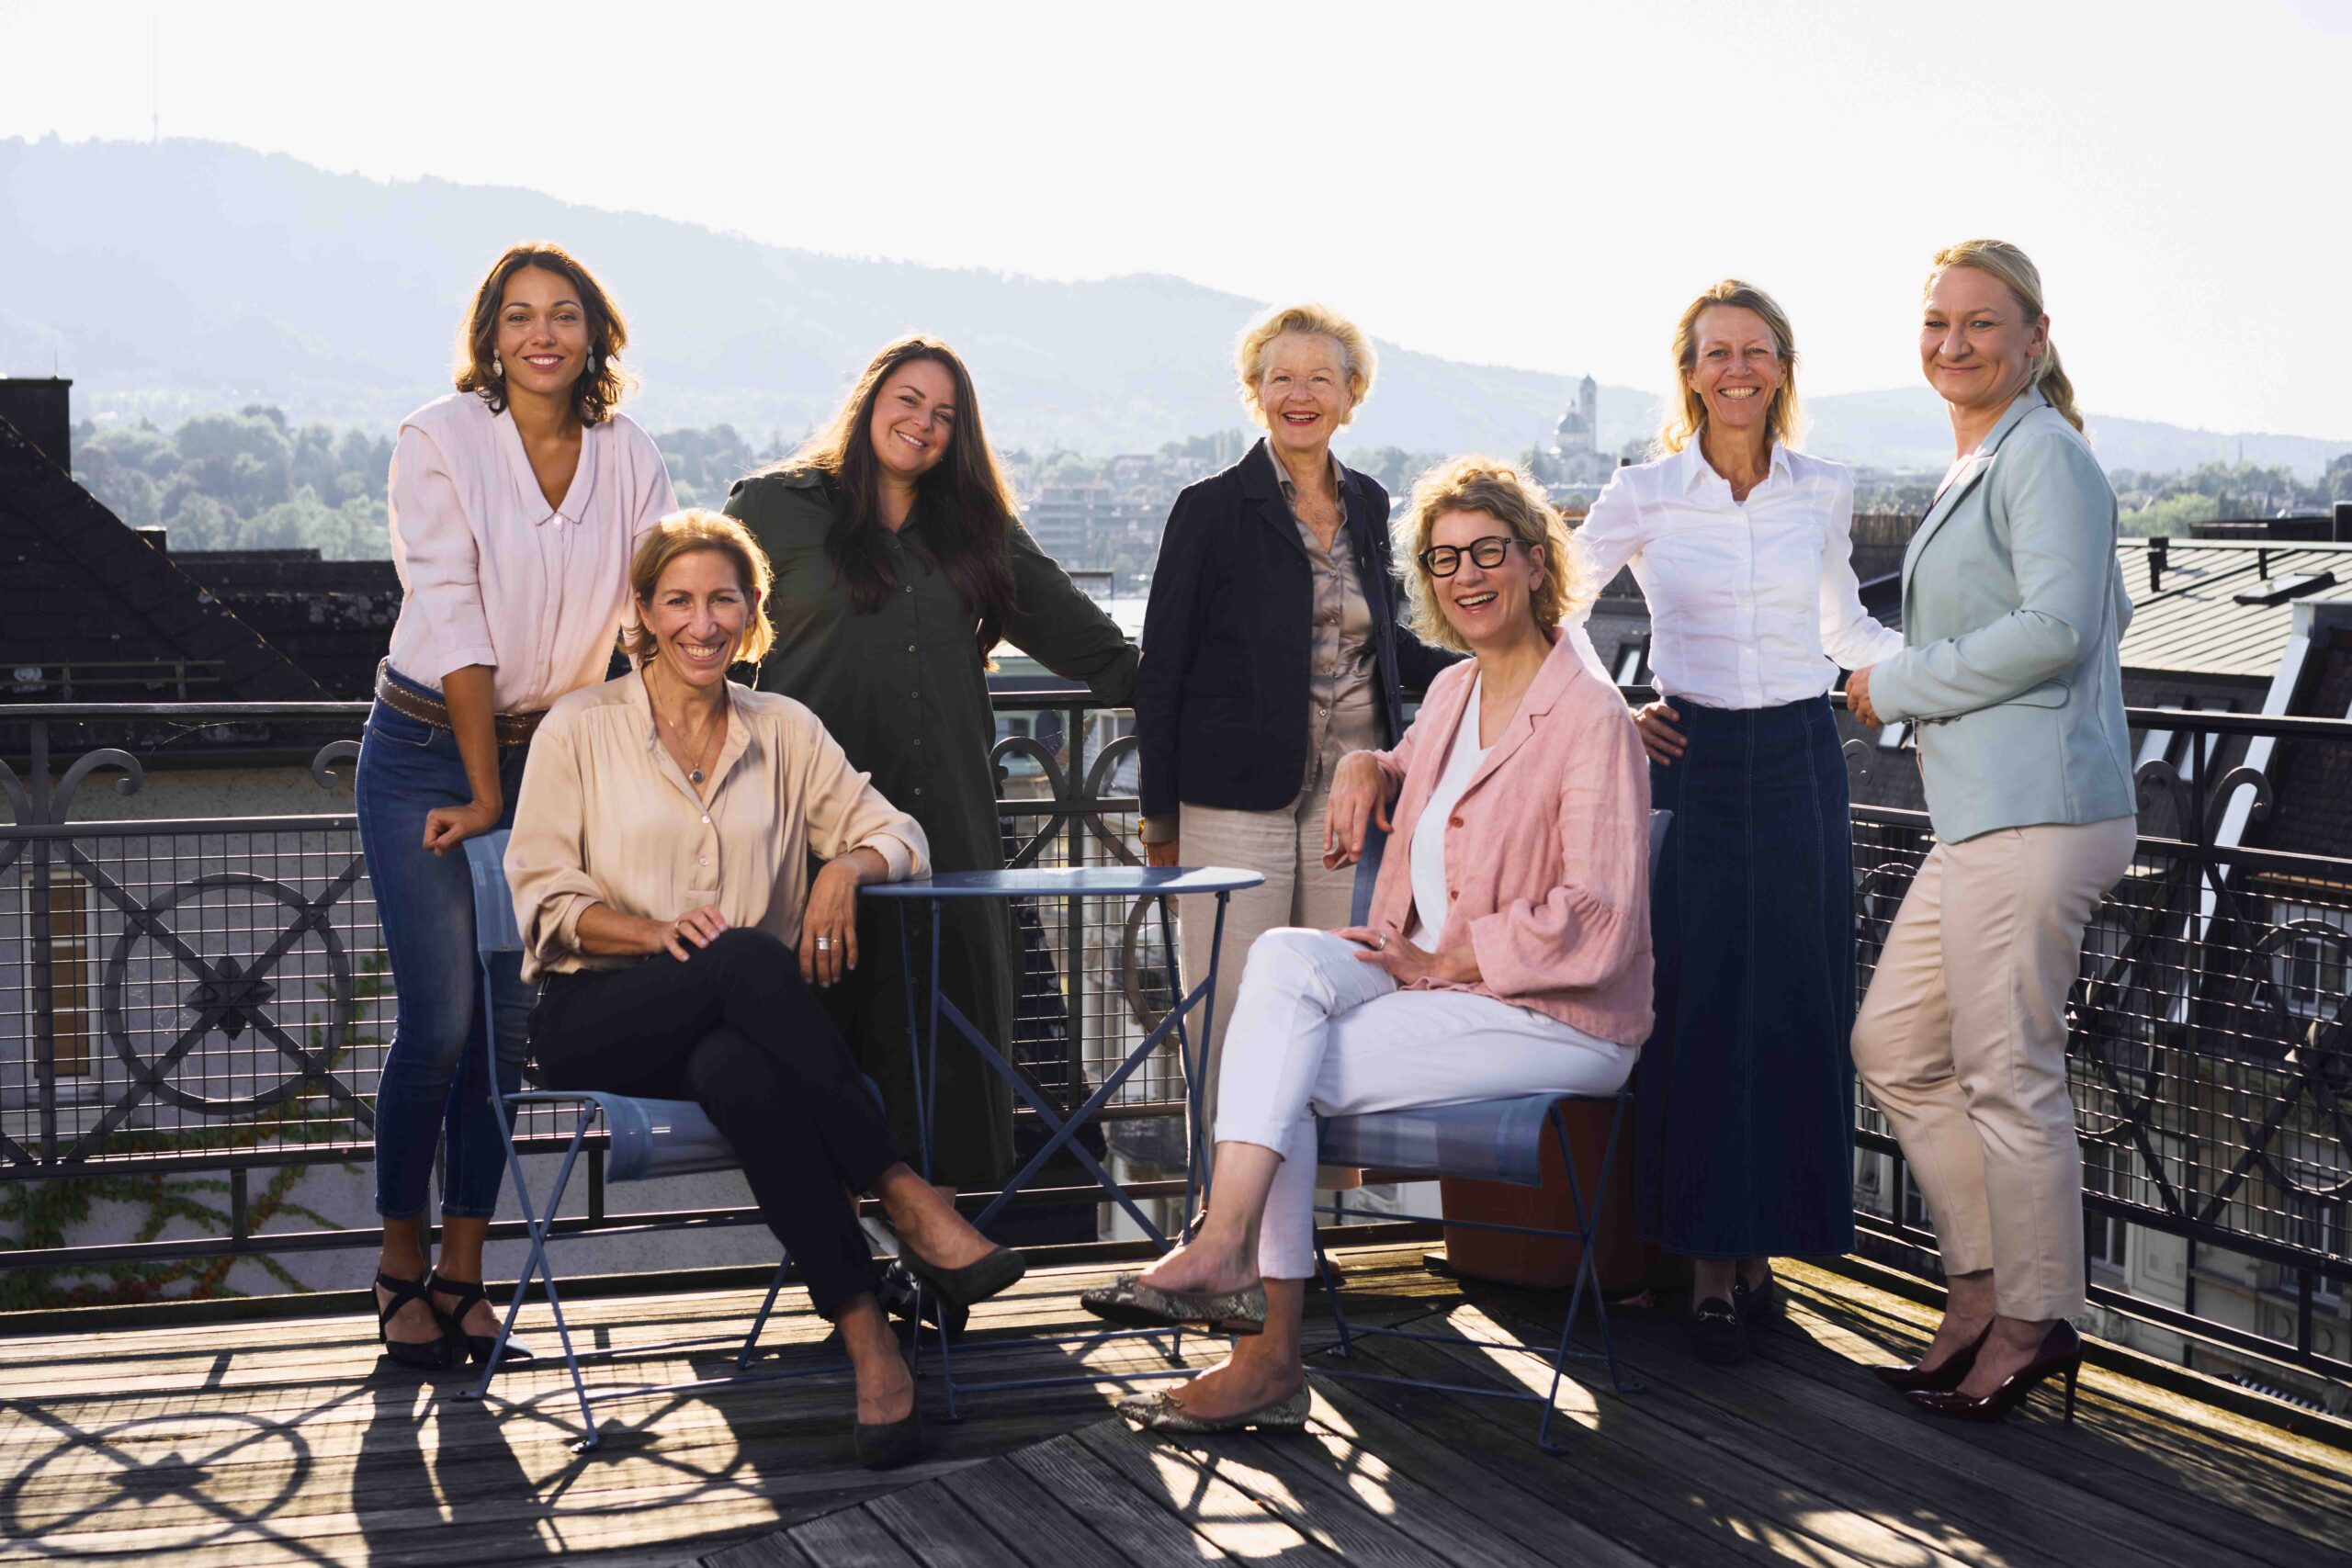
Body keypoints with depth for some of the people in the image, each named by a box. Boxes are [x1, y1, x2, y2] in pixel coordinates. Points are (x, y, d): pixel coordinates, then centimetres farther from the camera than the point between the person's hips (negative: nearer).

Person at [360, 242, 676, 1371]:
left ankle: (464, 1267, 14)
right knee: (439, 1024, -7)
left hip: (551, 753, 3)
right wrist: (486, 795, -14)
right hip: (425, 756, -3)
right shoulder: (439, 442, -9)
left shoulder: (628, 458, 1)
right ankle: (400, 1258, 11)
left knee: (510, 1020, 3)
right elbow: (455, 627, -13)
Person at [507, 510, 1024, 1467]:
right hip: (596, 1019, -2)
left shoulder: (785, 732, 16)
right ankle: (904, 1197, -36)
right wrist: (659, 933, -18)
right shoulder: (582, 728, 7)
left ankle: (861, 1328, -41)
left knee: (740, 1074, -39)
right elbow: (542, 900, 2)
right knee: (749, 957, -37)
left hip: (734, 1028, 2)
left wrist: (846, 867, -12)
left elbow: (896, 832, 13)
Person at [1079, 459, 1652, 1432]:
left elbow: (1597, 923, -18)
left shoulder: (1590, 717, -12)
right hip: (1433, 978, 7)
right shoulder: (1453, 692, 13)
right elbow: (1417, 777, 37)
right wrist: (1367, 766, 12)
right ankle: (1228, 1249, -31)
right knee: (1283, 959, -21)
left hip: (1556, 1018, -7)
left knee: (1288, 1072, -21)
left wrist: (1438, 962, -16)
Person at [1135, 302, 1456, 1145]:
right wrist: (1160, 813, -2)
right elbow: (1160, 671, -1)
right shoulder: (1213, 509, -2)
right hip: (1241, 796, -4)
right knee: (1234, 1008, -2)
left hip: (1349, 793, 4)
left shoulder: (1368, 505, 12)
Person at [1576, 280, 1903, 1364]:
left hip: (1798, 758, 2)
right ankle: (1708, 1262, 6)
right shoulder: (1644, 495, -2)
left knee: (1795, 1011, 3)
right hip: (1691, 759, -2)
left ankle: (1761, 1242, 15)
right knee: (1696, 1009, -2)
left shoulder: (1824, 493, 6)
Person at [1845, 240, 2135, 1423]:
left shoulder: (2045, 455, -9)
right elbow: (2114, 613, 27)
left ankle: (2034, 1323, 9)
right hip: (1982, 814, 10)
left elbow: (2063, 624, -20)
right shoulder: (1976, 468, 20)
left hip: (2037, 814, -10)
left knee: (2008, 1071, -4)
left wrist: (1899, 684, -12)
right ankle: (1986, 1285, 22)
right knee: (1894, 1046, 13)